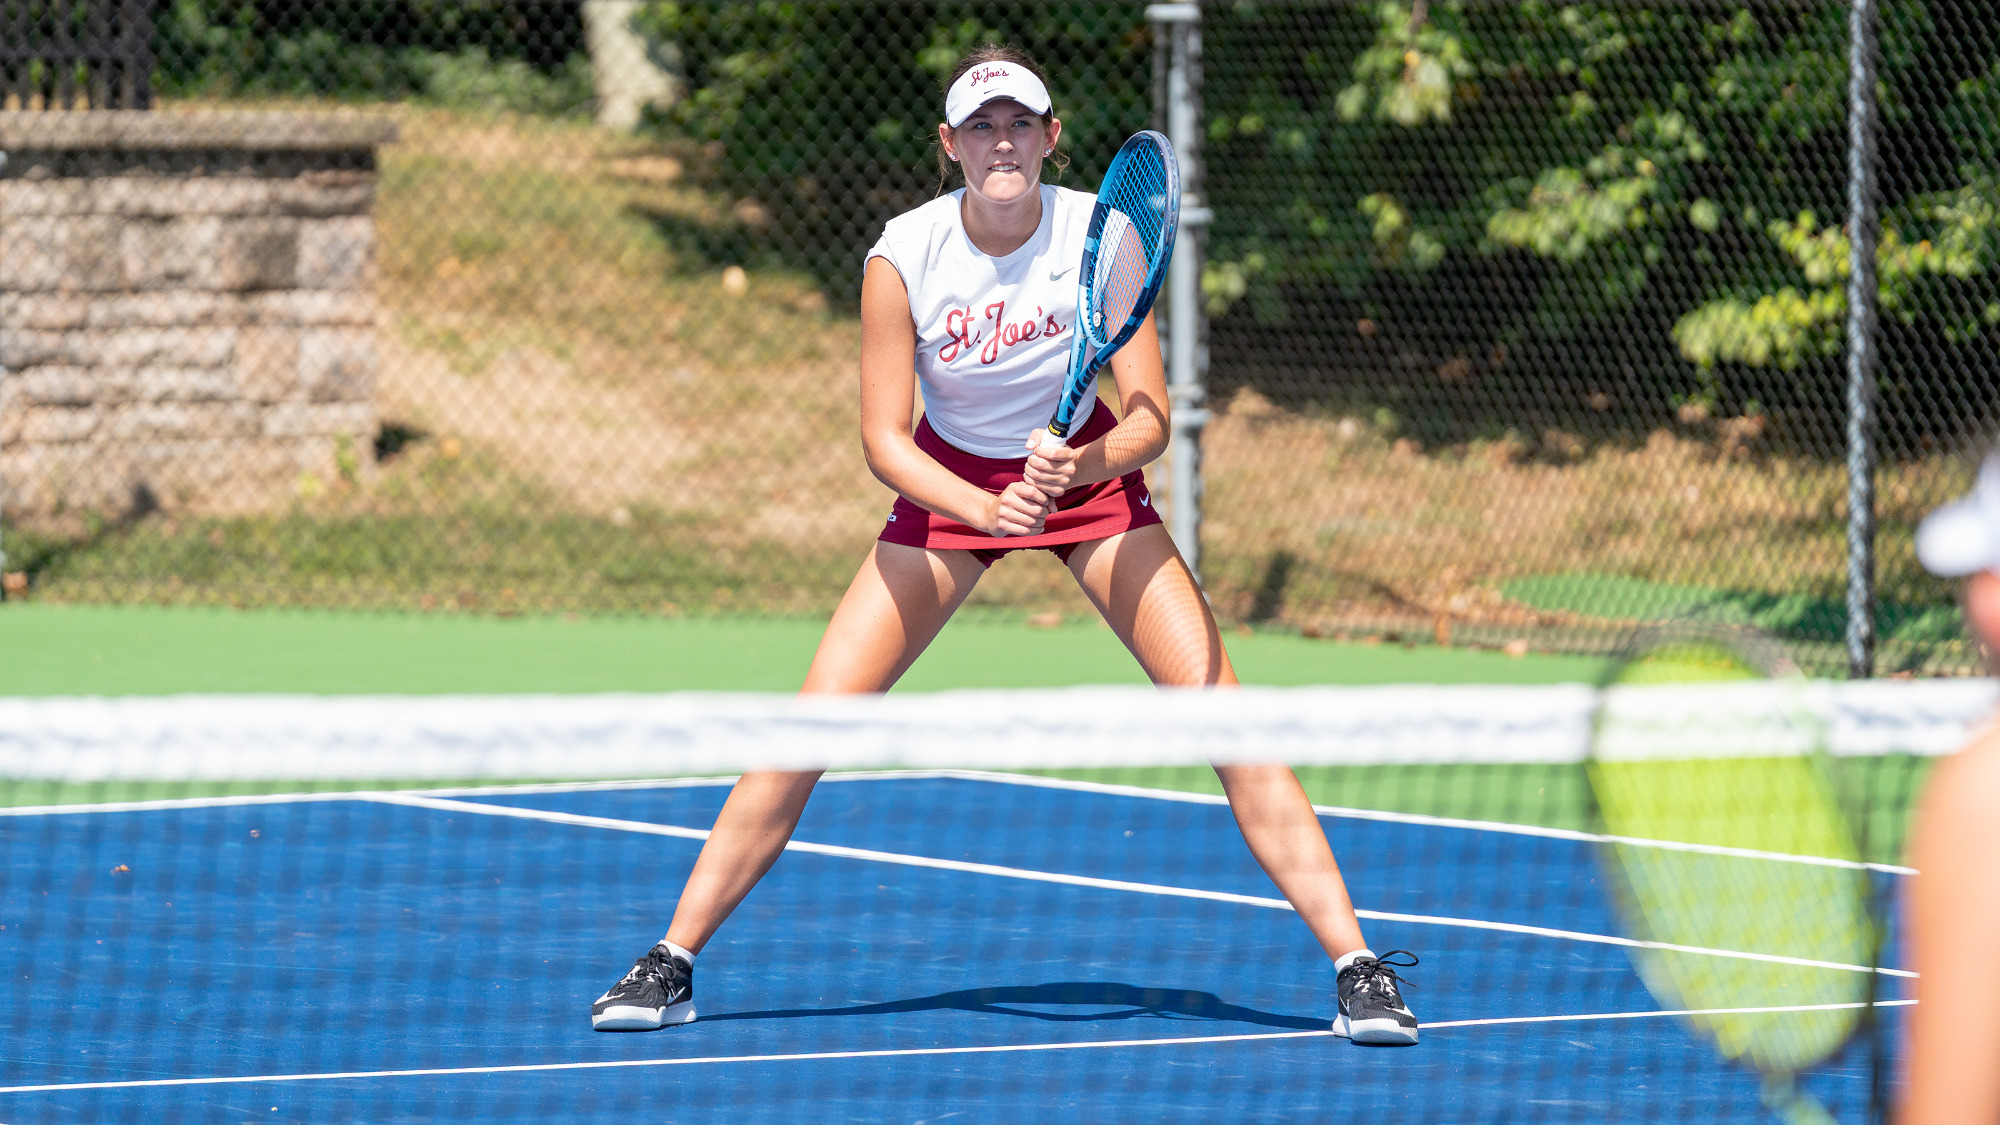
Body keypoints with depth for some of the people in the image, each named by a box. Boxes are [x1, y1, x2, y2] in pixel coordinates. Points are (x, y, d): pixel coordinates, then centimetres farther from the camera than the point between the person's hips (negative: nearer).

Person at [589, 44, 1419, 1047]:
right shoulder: (904, 258, -21)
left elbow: (1148, 418, -18)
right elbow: (883, 438, -18)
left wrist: (1083, 465, -39)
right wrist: (988, 511, -35)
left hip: (1088, 470, 0)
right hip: (949, 482, 0)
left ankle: (1356, 965, -10)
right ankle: (671, 965, 1)